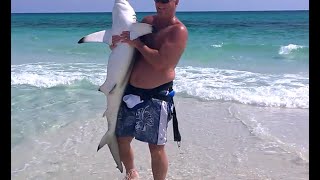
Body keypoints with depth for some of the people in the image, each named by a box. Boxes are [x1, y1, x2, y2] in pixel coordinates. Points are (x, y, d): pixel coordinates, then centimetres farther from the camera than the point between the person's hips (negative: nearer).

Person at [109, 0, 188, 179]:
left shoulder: (178, 30, -12)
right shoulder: (147, 21, 10)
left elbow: (160, 62, -23)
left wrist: (138, 43, -14)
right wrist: (119, 42, -1)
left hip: (156, 97, -7)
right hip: (131, 91, 7)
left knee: (156, 147, 0)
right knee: (122, 139, 16)